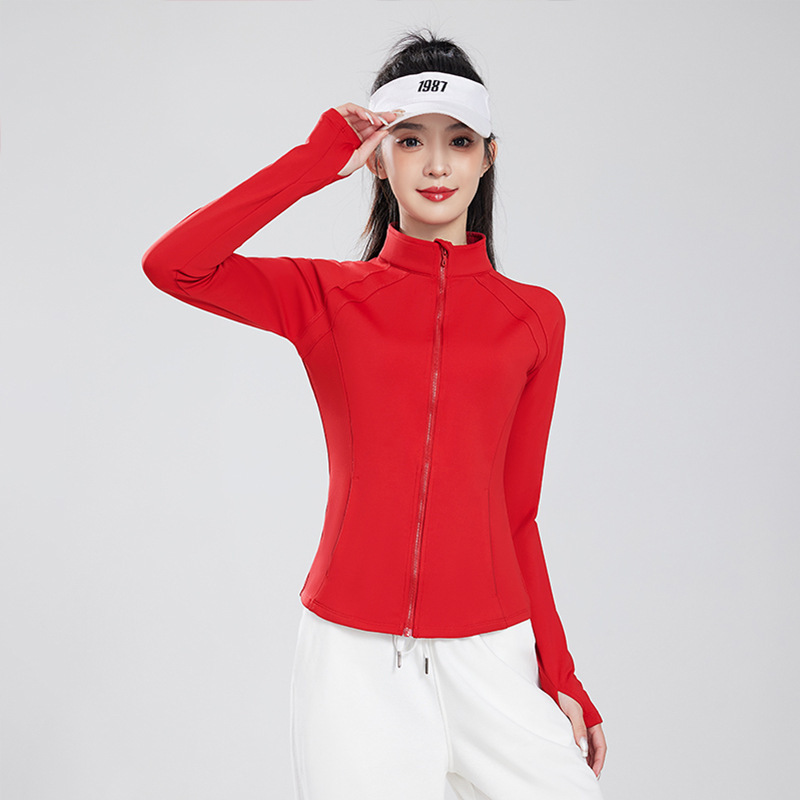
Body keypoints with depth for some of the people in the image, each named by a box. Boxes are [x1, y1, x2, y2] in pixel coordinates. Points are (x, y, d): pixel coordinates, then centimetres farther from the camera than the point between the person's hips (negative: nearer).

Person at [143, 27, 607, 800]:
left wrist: (559, 676, 5)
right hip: (355, 651, -1)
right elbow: (170, 265, -15)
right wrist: (321, 155, -9)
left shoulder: (532, 316, 5)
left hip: (489, 653, 2)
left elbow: (516, 512, 7)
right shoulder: (328, 297, 2)